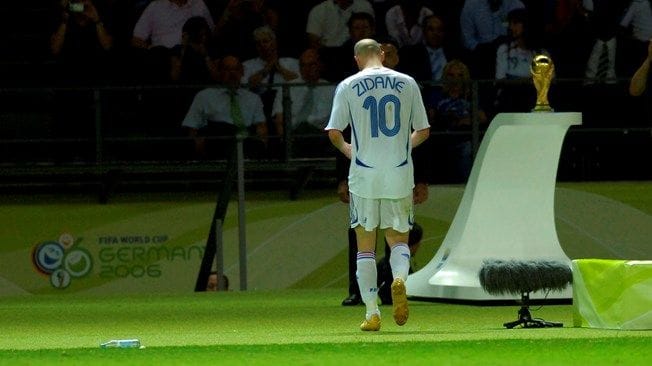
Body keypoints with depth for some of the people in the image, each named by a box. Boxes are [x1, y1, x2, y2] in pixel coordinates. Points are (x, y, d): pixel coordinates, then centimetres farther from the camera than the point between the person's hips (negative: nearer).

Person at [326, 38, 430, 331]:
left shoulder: (348, 86, 0)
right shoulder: (407, 83, 5)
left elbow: (333, 132, -5)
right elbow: (423, 131, 7)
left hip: (364, 176, -1)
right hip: (400, 175, 1)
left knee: (365, 246, 8)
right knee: (398, 238, 14)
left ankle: (372, 313, 2)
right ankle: (399, 277, -18)